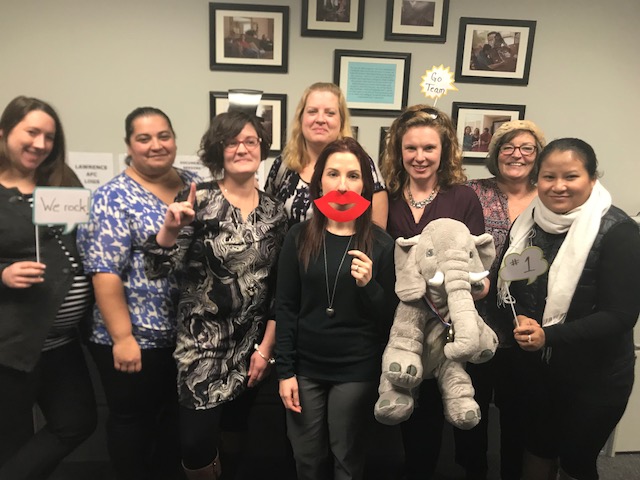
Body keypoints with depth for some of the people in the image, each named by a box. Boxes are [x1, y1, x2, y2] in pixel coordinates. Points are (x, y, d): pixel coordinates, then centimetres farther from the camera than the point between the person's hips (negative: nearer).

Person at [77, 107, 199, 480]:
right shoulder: (115, 197, -11)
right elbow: (105, 273, -15)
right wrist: (122, 337, -19)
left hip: (190, 332, 6)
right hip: (138, 337, -5)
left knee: (177, 416, 21)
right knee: (133, 418, 13)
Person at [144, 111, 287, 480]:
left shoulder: (275, 211, 1)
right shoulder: (199, 201, -9)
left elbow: (281, 286, 3)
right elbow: (159, 269, -13)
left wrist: (266, 347, 1)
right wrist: (170, 227, -31)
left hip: (253, 344, 3)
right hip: (203, 341, -3)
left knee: (239, 430, 16)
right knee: (198, 442, -5)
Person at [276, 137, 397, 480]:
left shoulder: (381, 244, -6)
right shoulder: (299, 237, -3)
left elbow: (389, 317, -3)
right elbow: (285, 308, -1)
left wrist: (368, 285, -21)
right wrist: (285, 371, -4)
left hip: (357, 371, -1)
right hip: (305, 367, 1)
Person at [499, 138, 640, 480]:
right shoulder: (527, 223, -2)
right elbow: (505, 288, 4)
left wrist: (549, 336, -29)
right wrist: (519, 322, -15)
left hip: (594, 377, -4)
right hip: (534, 367, 4)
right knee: (536, 449, 21)